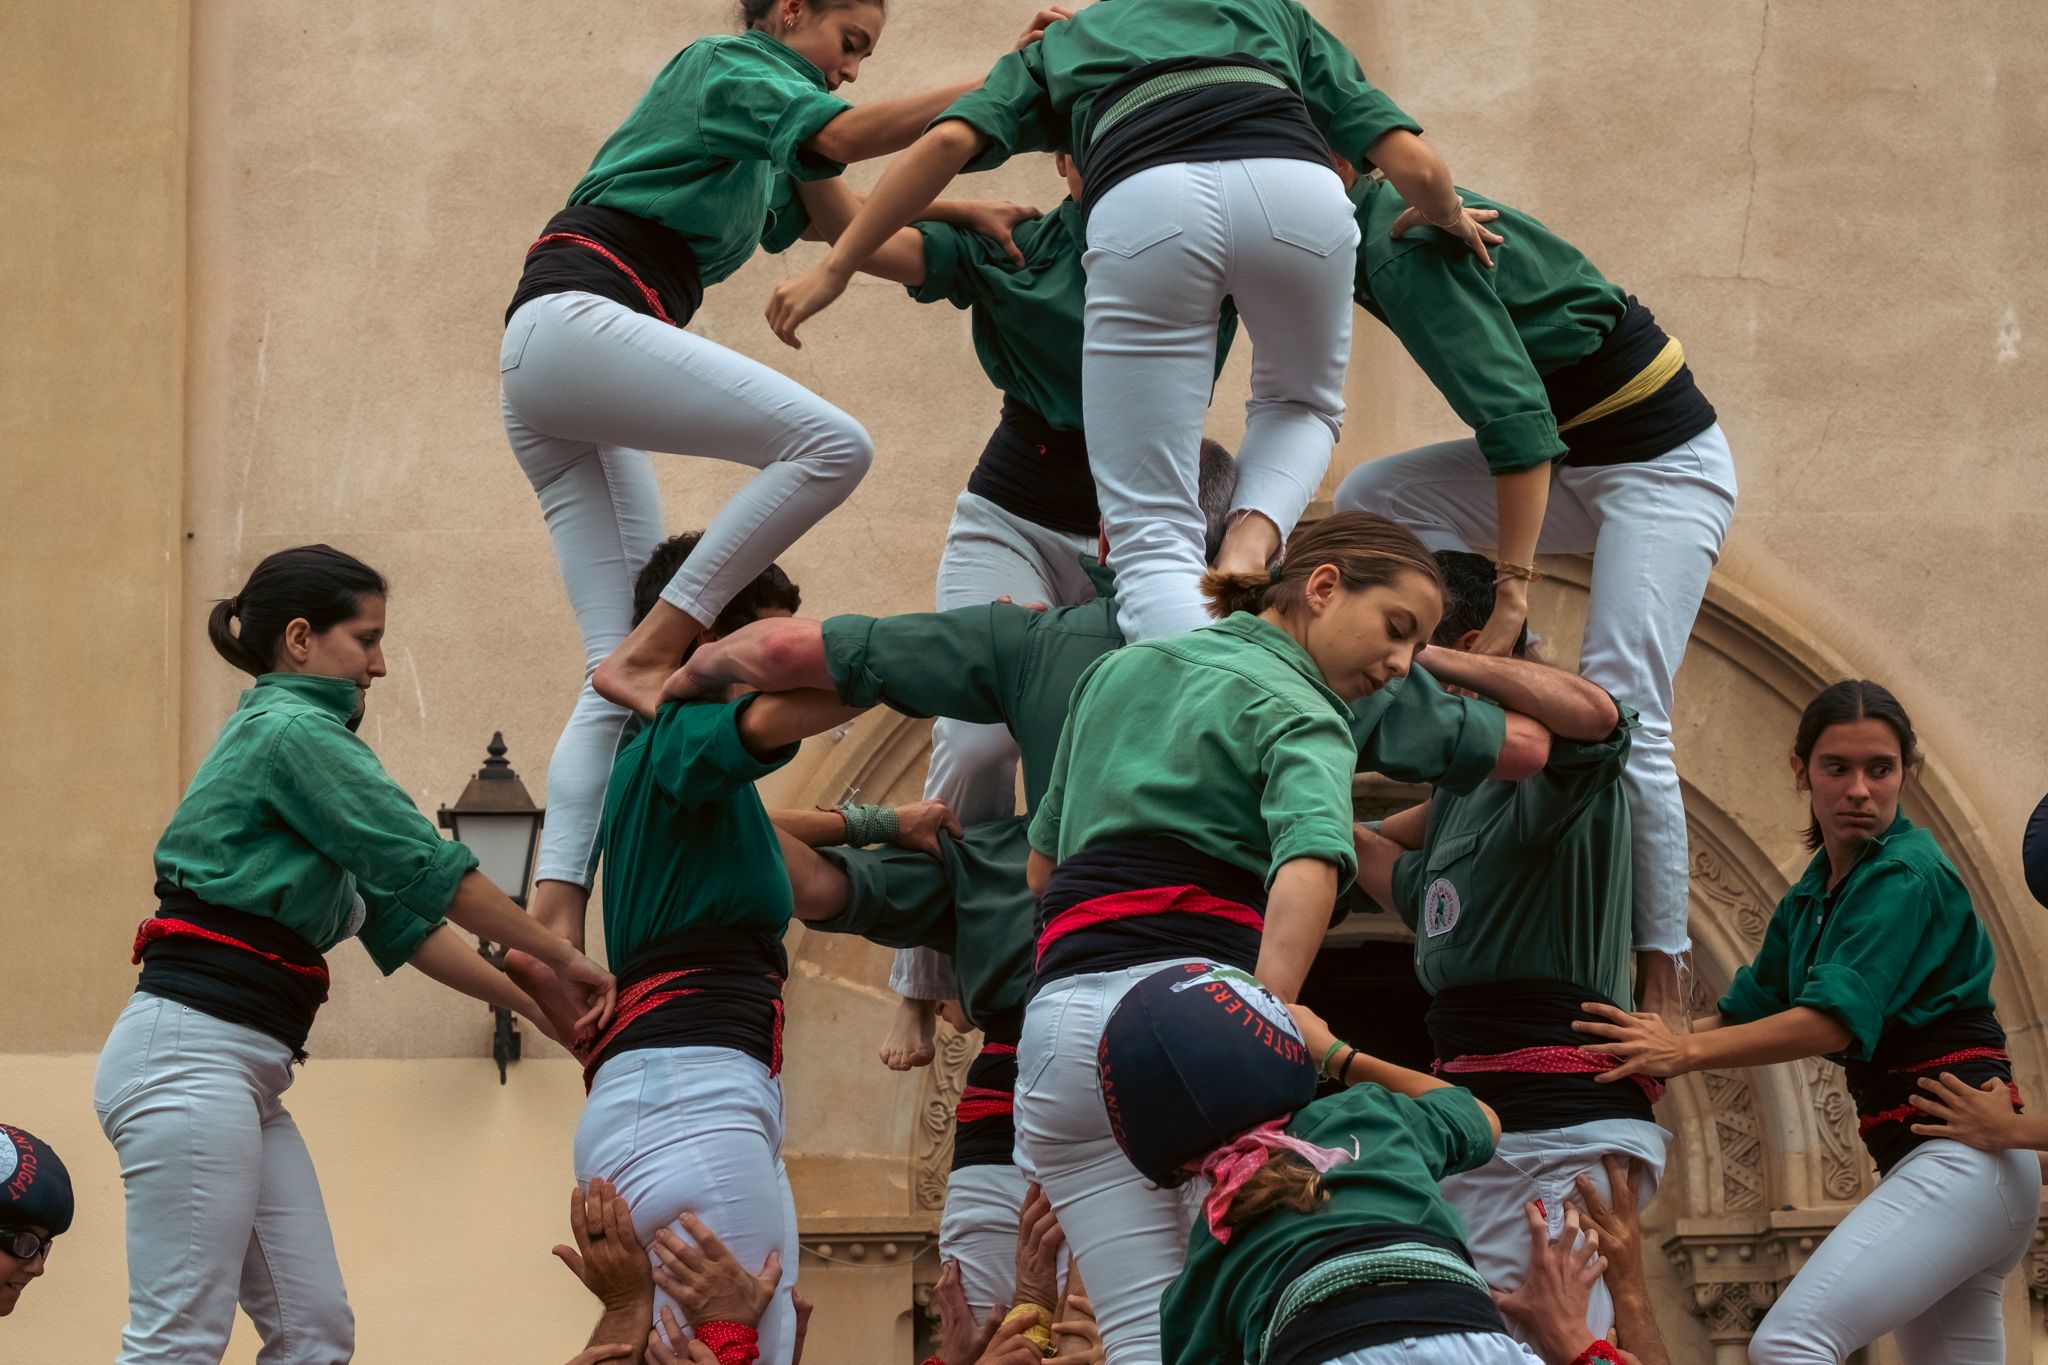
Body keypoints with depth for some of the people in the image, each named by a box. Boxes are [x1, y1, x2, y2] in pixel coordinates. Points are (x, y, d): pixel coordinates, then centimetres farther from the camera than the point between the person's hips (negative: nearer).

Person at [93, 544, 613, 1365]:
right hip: (189, 1052, -10)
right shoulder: (292, 730, -7)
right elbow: (427, 868, -8)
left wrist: (532, 1002, 18)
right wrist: (562, 960, 1)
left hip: (246, 1076, 10)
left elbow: (400, 920, 22)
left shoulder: (293, 734, 22)